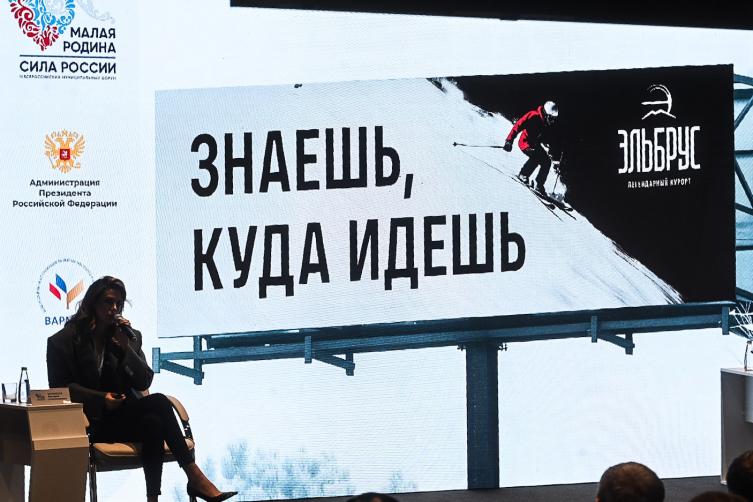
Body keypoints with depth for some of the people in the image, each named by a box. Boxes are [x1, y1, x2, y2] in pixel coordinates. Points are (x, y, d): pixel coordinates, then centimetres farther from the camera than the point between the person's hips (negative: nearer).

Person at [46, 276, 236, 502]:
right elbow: (59, 387, -1)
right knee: (158, 402, -28)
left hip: (125, 414, 4)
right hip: (92, 422, -4)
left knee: (153, 422, -34)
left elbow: (144, 382, 6)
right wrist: (100, 399, -14)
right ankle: (194, 477, -31)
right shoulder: (64, 340, 3)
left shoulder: (130, 337, 14)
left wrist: (125, 347, -8)